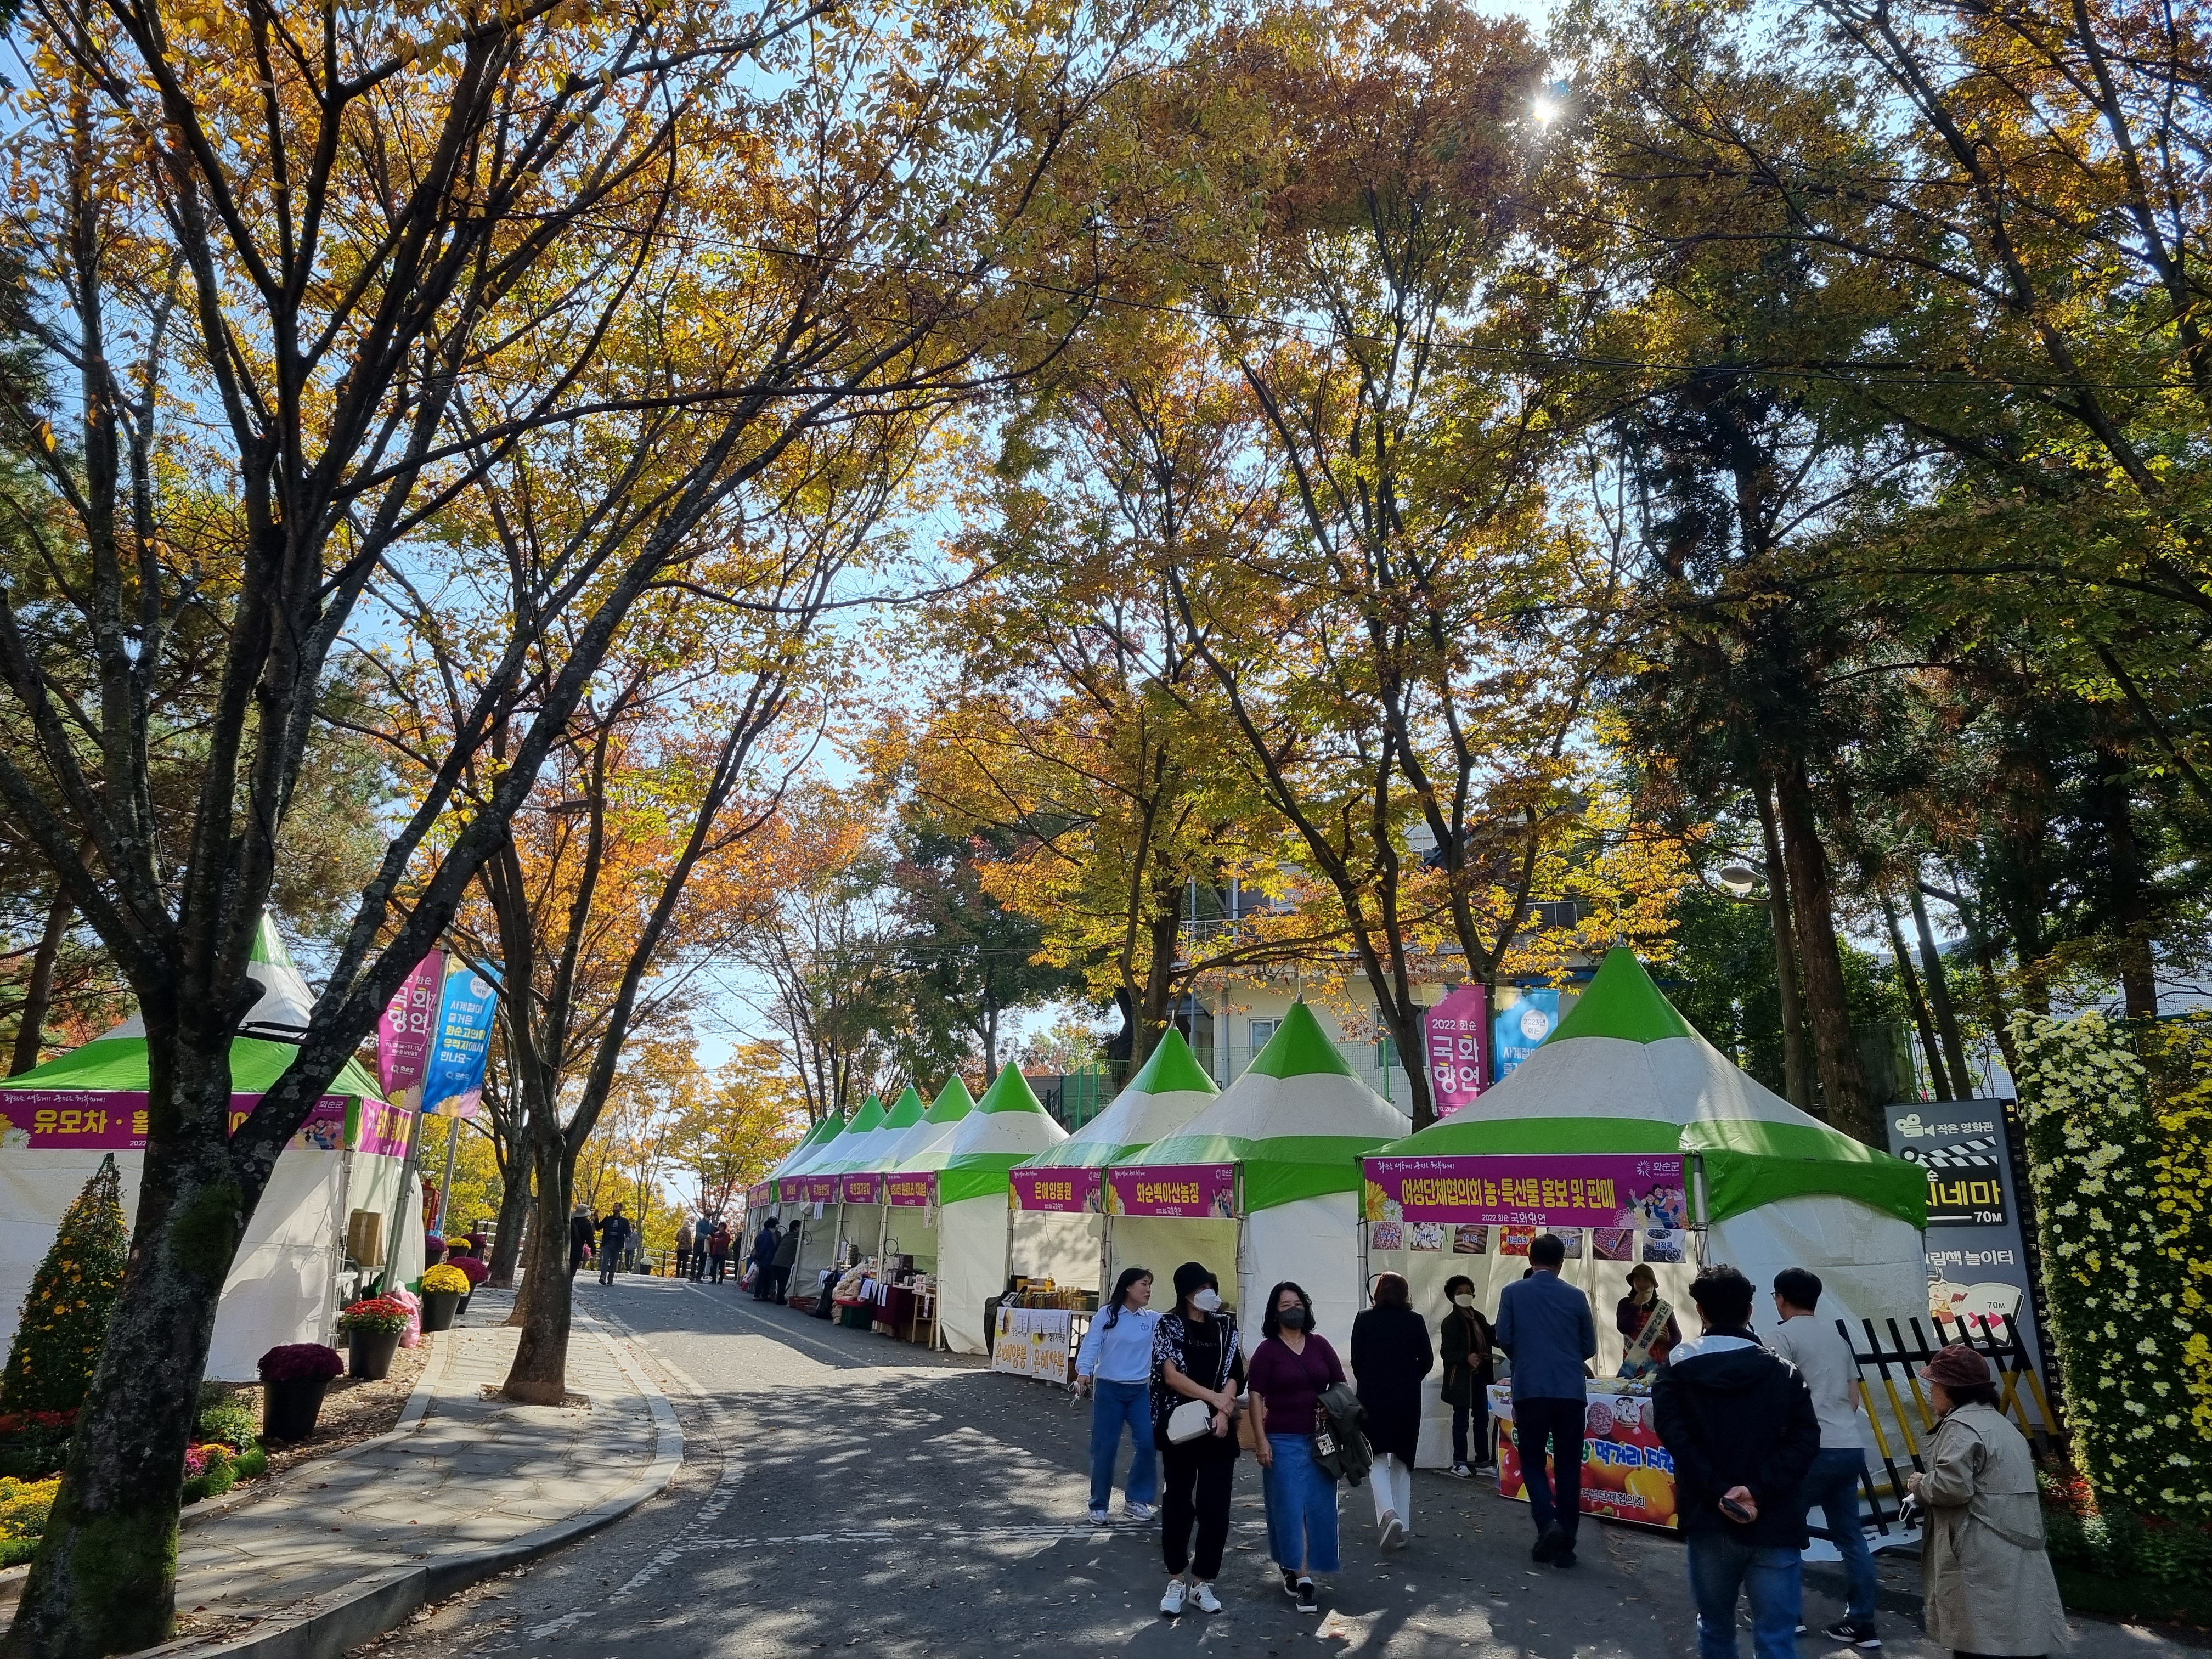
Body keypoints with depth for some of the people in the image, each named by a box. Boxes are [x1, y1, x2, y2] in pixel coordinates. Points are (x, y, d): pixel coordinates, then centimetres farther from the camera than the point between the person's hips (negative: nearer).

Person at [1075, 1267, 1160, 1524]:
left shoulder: (1153, 1319, 3)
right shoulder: (1107, 1315, -7)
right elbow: (1091, 1345, -10)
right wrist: (1083, 1372, -23)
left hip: (1140, 1390, 3)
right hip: (1108, 1389, -3)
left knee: (1149, 1443, -3)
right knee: (1105, 1448, 2)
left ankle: (1136, 1500, 16)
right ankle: (1099, 1505, 18)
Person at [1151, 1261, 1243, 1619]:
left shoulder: (1225, 1326, 6)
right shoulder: (1168, 1325, -3)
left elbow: (1233, 1375, 2)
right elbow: (1170, 1375, -11)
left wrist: (1223, 1411, -14)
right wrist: (1214, 1397, -17)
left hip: (1218, 1430, 2)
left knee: (1215, 1508, 1)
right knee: (1178, 1504, 6)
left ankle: (1202, 1583, 14)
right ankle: (1176, 1582, 20)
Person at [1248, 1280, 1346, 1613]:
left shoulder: (1320, 1345, 7)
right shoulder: (1267, 1350, -3)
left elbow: (1341, 1385, 12)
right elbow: (1256, 1397, -6)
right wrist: (1261, 1440, -12)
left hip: (1320, 1439, 4)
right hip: (1283, 1440, -4)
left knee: (1318, 1506, 7)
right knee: (1290, 1506, -3)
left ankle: (1292, 1570, 22)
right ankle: (1302, 1577, 3)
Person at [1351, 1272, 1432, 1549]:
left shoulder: (1364, 1319, -5)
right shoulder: (1416, 1321, -2)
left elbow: (1356, 1360, -3)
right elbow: (1427, 1360, -1)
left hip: (1373, 1398, -2)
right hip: (1408, 1399, 2)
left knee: (1377, 1457, 6)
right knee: (1402, 1461, 15)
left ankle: (1388, 1513, -18)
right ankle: (1401, 1528, 18)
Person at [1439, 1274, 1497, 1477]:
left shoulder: (1479, 1317, 10)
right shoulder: (1451, 1321, -10)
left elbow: (1491, 1339, 15)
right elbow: (1447, 1352, -15)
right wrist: (1467, 1358, -30)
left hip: (1480, 1376, 7)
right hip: (1462, 1378, -7)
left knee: (1482, 1419, 13)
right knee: (1461, 1421, 1)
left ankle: (1483, 1462, 23)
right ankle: (1459, 1464, 10)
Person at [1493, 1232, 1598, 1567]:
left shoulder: (1513, 1292, -1)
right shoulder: (1576, 1296, 3)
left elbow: (1503, 1338, -2)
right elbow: (1589, 1347, 8)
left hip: (1530, 1389, -1)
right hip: (1570, 1391, 1)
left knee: (1532, 1461, 10)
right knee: (1568, 1467, 9)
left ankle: (1547, 1523, -11)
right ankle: (1565, 1544, 9)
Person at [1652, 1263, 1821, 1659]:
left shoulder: (1677, 1369, 3)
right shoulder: (1783, 1370, 3)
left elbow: (1675, 1436, -11)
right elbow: (1805, 1440, -9)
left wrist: (1718, 1492, -14)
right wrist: (1758, 1490, -15)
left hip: (1708, 1521, 1)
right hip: (1774, 1525, 0)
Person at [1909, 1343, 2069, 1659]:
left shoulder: (1961, 1426, -13)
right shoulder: (2001, 1423, 21)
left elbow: (1952, 1486, -22)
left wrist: (1919, 1485, -4)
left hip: (1985, 1560, -10)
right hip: (2015, 1556, 10)